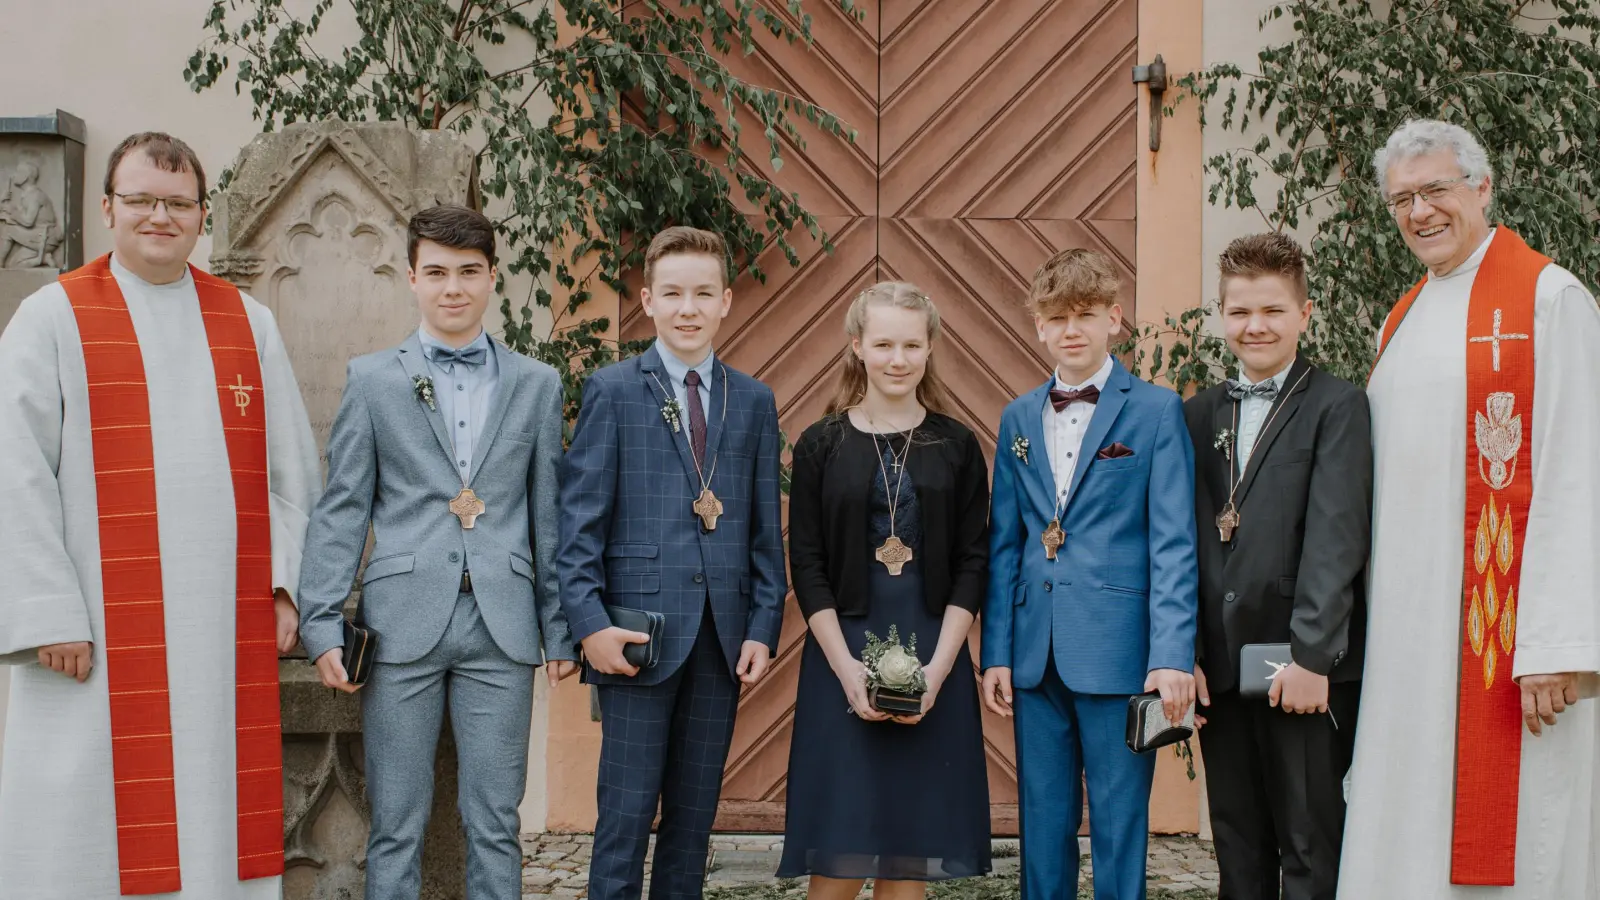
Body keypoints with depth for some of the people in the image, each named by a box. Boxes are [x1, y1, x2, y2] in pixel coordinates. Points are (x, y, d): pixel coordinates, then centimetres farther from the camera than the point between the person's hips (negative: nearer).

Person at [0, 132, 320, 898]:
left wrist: (287, 585, 2)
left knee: (216, 815, 5)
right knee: (92, 821, 1)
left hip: (227, 630, 3)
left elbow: (291, 468, 12)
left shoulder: (248, 323, 13)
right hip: (100, 636, -3)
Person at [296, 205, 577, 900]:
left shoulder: (537, 385, 10)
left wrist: (561, 629, 6)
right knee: (395, 825, 5)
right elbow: (341, 511, 3)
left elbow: (549, 514, 10)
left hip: (501, 628, 1)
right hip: (402, 623, -1)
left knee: (496, 823, 6)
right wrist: (323, 624, -4)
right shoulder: (372, 380, 6)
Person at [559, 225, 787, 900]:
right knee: (626, 817, -2)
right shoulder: (612, 390, 1)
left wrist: (764, 628, 2)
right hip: (638, 630, -3)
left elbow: (766, 528, 10)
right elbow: (579, 517, -4)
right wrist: (589, 622, -13)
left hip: (722, 637, 4)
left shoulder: (754, 401, 11)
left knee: (695, 817, 10)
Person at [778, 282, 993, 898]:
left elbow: (973, 565, 3)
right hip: (842, 660, -1)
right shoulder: (821, 446, 3)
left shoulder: (957, 447, 5)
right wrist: (848, 670, -10)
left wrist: (936, 669, -8)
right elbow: (806, 568, 0)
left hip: (934, 664, 1)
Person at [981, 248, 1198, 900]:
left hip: (1117, 650, -4)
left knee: (1119, 822, 3)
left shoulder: (1155, 410, -1)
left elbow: (1174, 543, -6)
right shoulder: (1019, 418, 12)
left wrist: (1172, 655, -15)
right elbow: (1004, 544, 12)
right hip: (1037, 651, 4)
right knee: (1043, 822, 11)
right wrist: (996, 651, 6)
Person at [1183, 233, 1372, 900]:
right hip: (1221, 666, 5)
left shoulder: (1336, 407, -2)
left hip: (1304, 668, -5)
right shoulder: (1199, 414, 13)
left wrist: (1312, 654, -16)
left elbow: (1337, 538, -10)